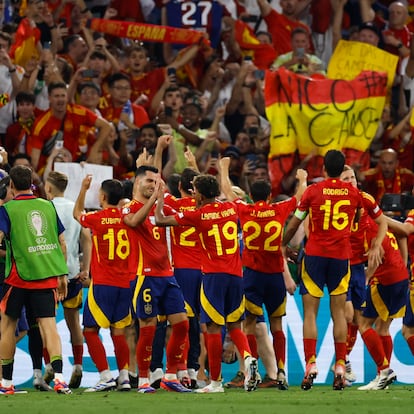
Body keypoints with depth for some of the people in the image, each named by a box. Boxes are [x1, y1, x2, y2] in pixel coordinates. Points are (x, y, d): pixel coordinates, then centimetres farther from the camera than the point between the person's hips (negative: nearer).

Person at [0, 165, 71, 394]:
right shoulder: (47, 206, 9)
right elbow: (62, 243, 11)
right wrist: (62, 274, 18)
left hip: (19, 276, -3)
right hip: (48, 277, 3)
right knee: (49, 324, -1)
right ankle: (58, 376, -18)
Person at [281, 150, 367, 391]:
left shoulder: (313, 191, -4)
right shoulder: (353, 193, 2)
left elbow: (293, 226, 3)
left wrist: (284, 245, 19)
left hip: (315, 254, -2)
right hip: (342, 255, 2)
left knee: (310, 312, 0)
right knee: (339, 312, 7)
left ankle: (311, 364, -13)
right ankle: (340, 367, 2)